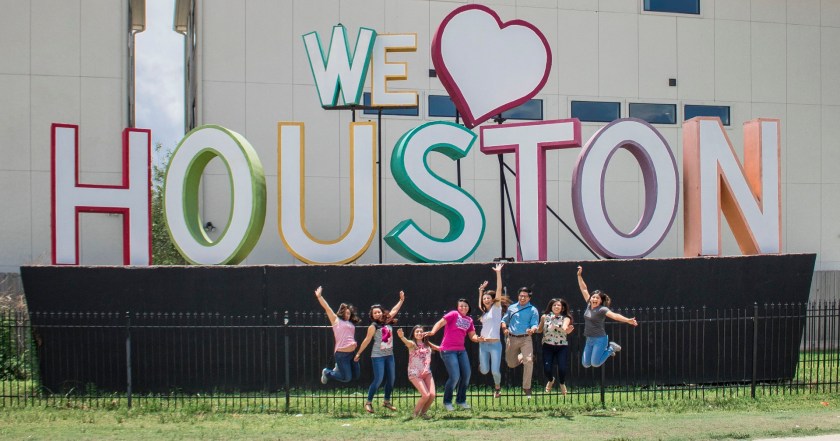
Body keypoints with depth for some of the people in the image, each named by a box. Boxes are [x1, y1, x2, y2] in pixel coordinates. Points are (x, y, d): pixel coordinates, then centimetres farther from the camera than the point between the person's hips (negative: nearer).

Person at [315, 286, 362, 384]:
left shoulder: (351, 323, 17)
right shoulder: (336, 320, 2)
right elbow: (327, 308, -2)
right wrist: (319, 296, -5)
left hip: (352, 353, 7)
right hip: (342, 354, -7)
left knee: (355, 376, 10)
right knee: (346, 378, -5)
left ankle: (339, 368, 33)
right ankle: (327, 373, 20)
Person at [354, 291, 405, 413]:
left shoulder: (388, 321, 6)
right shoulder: (373, 326, -10)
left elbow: (394, 310, 21)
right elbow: (367, 340, -6)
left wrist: (401, 300, 25)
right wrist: (358, 353, -4)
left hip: (389, 355, 6)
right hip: (378, 356, -6)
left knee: (391, 379, 9)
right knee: (378, 380, -10)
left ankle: (387, 402, 21)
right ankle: (368, 402, 0)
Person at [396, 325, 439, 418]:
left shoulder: (427, 344, 9)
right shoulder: (412, 344, -7)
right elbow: (407, 342, -30)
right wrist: (402, 337, -52)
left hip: (427, 373, 5)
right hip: (415, 374, -5)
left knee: (432, 395, -11)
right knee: (426, 395, -17)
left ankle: (423, 413, 11)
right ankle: (415, 414, 4)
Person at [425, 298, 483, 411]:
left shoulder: (469, 320, 13)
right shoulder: (454, 314, -6)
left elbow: (472, 336, 14)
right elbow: (441, 323, -17)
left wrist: (477, 338, -10)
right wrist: (432, 332, -35)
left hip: (461, 350, 7)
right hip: (448, 350, -7)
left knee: (466, 375, 7)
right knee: (455, 376, -10)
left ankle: (461, 400, 26)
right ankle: (447, 402, 8)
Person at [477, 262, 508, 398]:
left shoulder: (496, 308, 1)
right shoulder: (483, 311, 15)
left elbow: (499, 290, -7)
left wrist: (498, 273, -10)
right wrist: (481, 290, 29)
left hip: (495, 344, -5)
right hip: (483, 344, 5)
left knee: (495, 371, -7)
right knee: (484, 371, 2)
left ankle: (497, 388, 20)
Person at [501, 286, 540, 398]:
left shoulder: (533, 310, 1)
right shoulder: (512, 308, 11)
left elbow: (535, 325, -6)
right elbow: (504, 320, 18)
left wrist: (532, 330, -29)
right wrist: (504, 329, -3)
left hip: (525, 339, -3)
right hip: (512, 338, 3)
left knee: (528, 361, -19)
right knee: (511, 364, 9)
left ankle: (526, 388, -9)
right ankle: (521, 357, 45)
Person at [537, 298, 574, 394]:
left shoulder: (565, 318, -1)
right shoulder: (545, 317, 3)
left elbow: (565, 328, -19)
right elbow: (539, 330, 11)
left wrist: (567, 330, -40)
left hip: (562, 346, -1)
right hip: (548, 346, 1)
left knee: (562, 368, -11)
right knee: (547, 369, -7)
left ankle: (562, 383, 26)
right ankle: (550, 380, 33)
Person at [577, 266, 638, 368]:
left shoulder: (602, 309, -14)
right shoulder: (589, 305, 4)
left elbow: (614, 315, -29)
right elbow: (584, 289, 13)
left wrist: (628, 320, -44)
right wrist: (579, 275, 14)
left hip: (599, 340, -7)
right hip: (589, 340, 7)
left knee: (595, 363, -10)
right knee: (586, 364, 9)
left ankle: (610, 349, 14)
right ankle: (607, 348, 26)